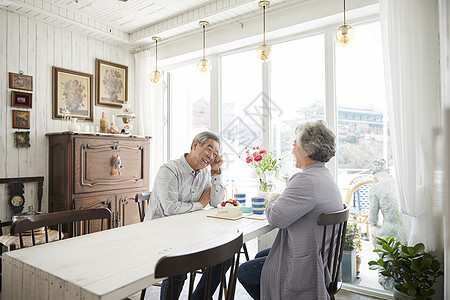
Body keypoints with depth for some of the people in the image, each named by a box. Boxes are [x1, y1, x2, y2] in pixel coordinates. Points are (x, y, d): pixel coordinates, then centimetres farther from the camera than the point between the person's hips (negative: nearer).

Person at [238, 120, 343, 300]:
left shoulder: (307, 180, -30)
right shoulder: (326, 176, 6)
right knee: (260, 256, 27)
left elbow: (275, 218, -27)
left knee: (243, 272, 6)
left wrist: (273, 198, -7)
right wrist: (279, 199, 0)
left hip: (304, 269, -10)